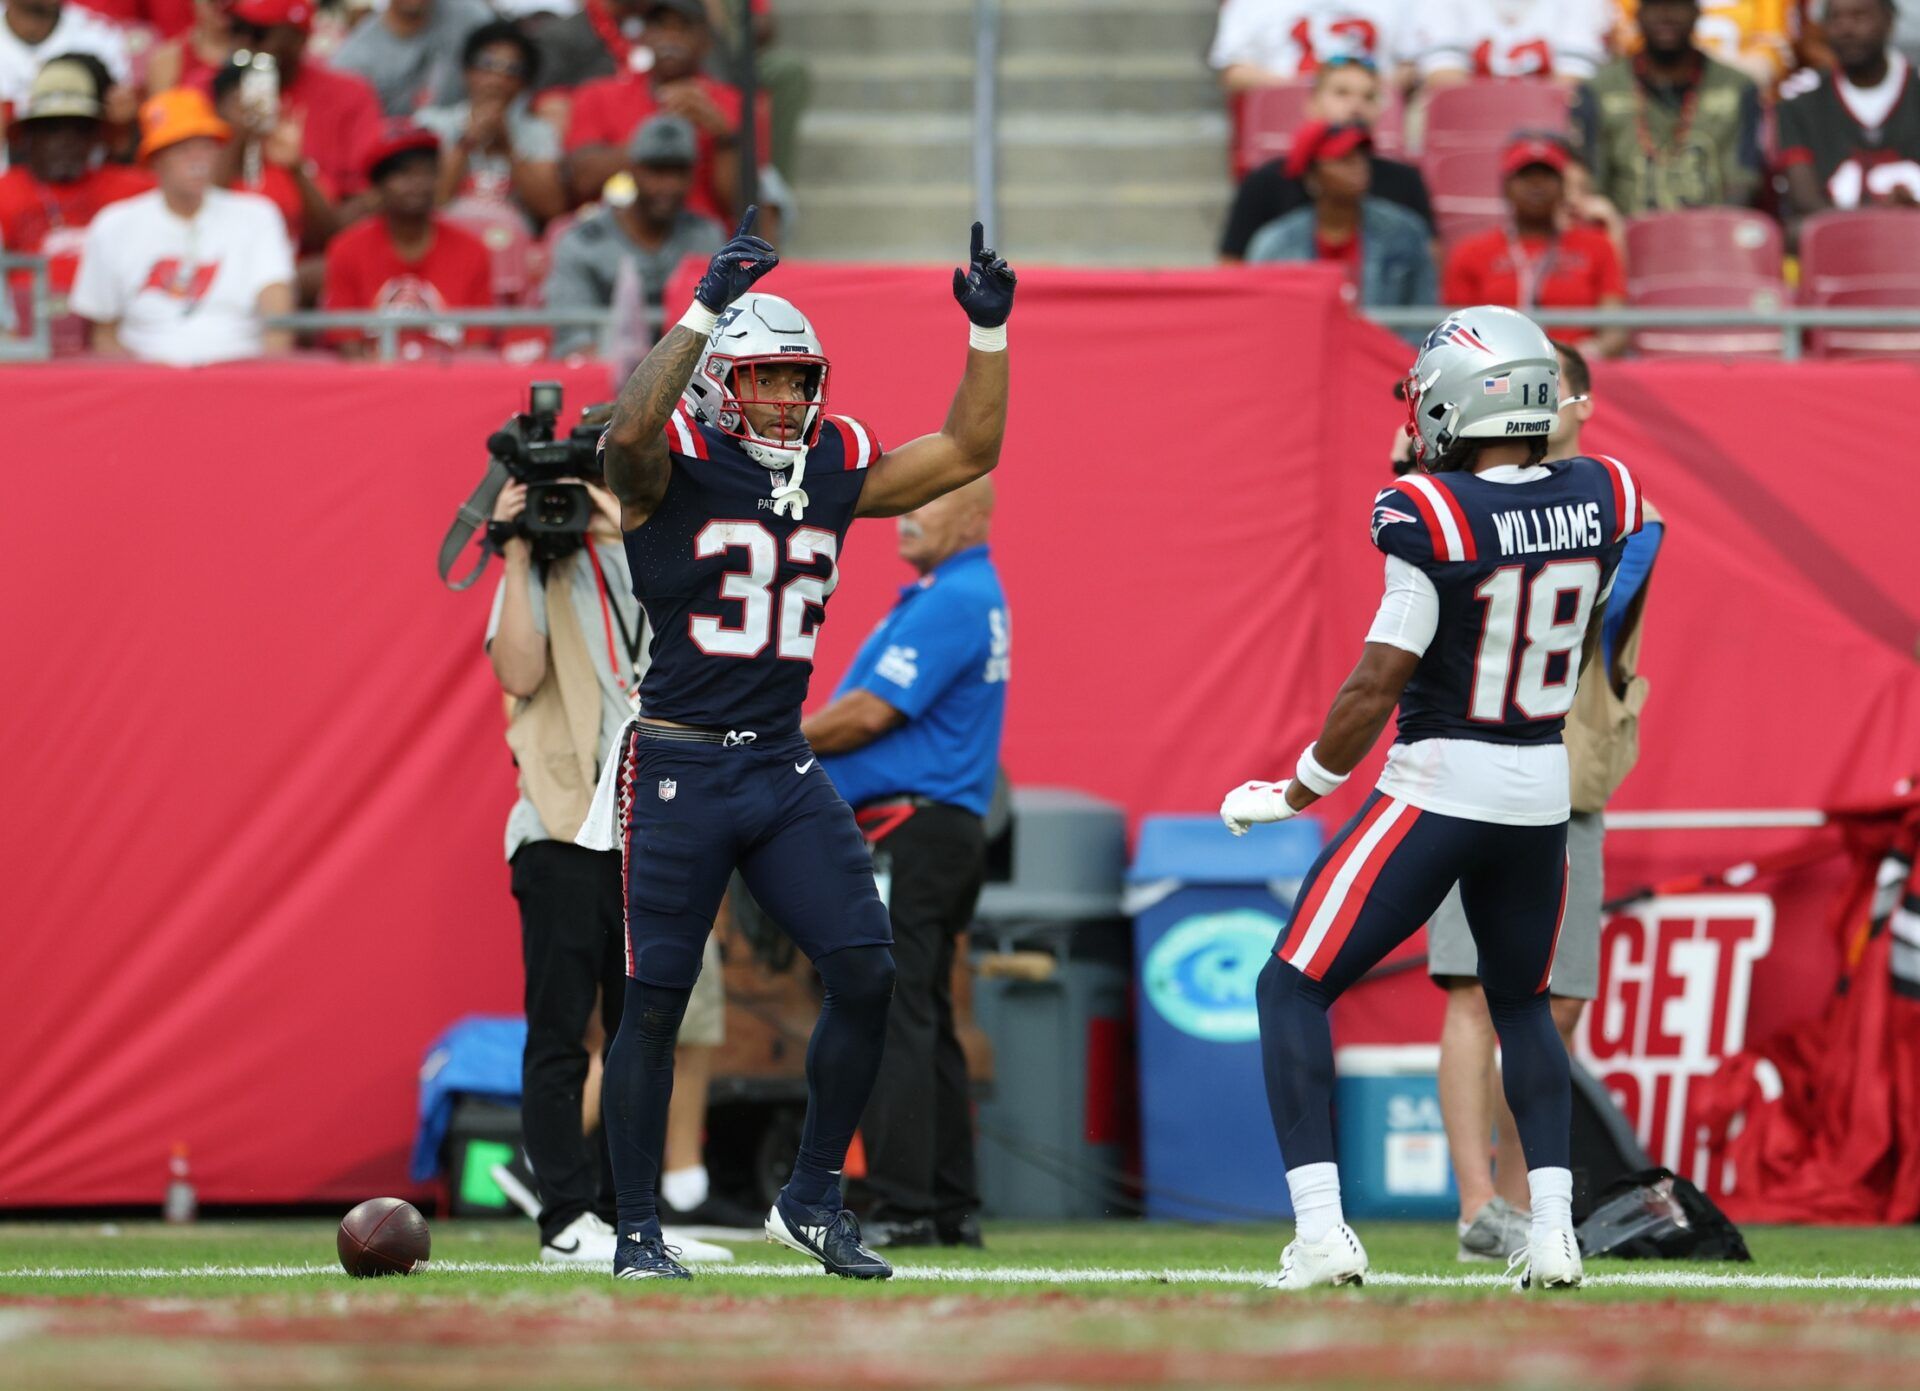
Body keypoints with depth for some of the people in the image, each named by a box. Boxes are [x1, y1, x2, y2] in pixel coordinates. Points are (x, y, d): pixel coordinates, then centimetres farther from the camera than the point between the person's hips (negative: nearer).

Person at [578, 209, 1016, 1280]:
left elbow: (970, 452, 12)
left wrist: (990, 330, 3)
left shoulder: (835, 468, 9)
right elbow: (631, 427, -32)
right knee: (657, 999, -2)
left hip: (785, 770, 5)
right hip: (679, 769, -5)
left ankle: (814, 1198, 11)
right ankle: (639, 1230, 7)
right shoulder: (673, 465, -8)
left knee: (868, 974, -4)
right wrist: (708, 307, -35)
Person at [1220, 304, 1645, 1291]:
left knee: (1292, 988, 5)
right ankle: (1553, 1230, 16)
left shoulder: (1431, 516, -19)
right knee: (1521, 1002, 27)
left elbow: (1377, 688, -17)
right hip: (1543, 795, 6)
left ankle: (1322, 1234, -7)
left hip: (1435, 791, -6)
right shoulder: (1603, 500, -2)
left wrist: (1297, 792, -5)